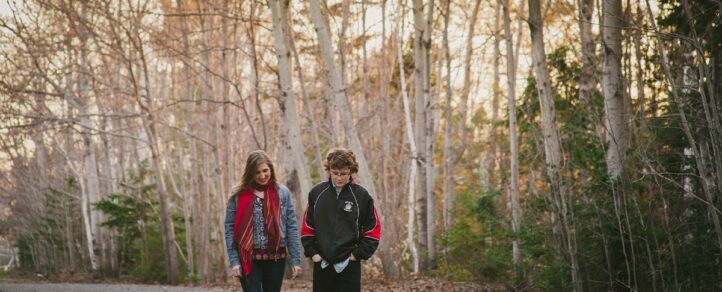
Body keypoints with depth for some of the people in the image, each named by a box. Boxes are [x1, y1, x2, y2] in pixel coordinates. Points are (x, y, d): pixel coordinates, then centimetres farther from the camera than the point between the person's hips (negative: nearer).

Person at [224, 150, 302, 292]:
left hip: (276, 258, 2)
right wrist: (234, 261, -7)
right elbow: (230, 228, 0)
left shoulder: (282, 192, 2)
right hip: (249, 259, -1)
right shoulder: (239, 195, -1)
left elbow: (292, 227, 3)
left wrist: (295, 259, -1)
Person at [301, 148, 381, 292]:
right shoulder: (317, 193, 1)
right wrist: (312, 252, -1)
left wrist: (358, 254, -7)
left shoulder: (361, 196, -5)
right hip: (322, 264, 3)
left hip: (349, 265, -2)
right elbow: (307, 227, 8)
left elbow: (373, 231, -1)